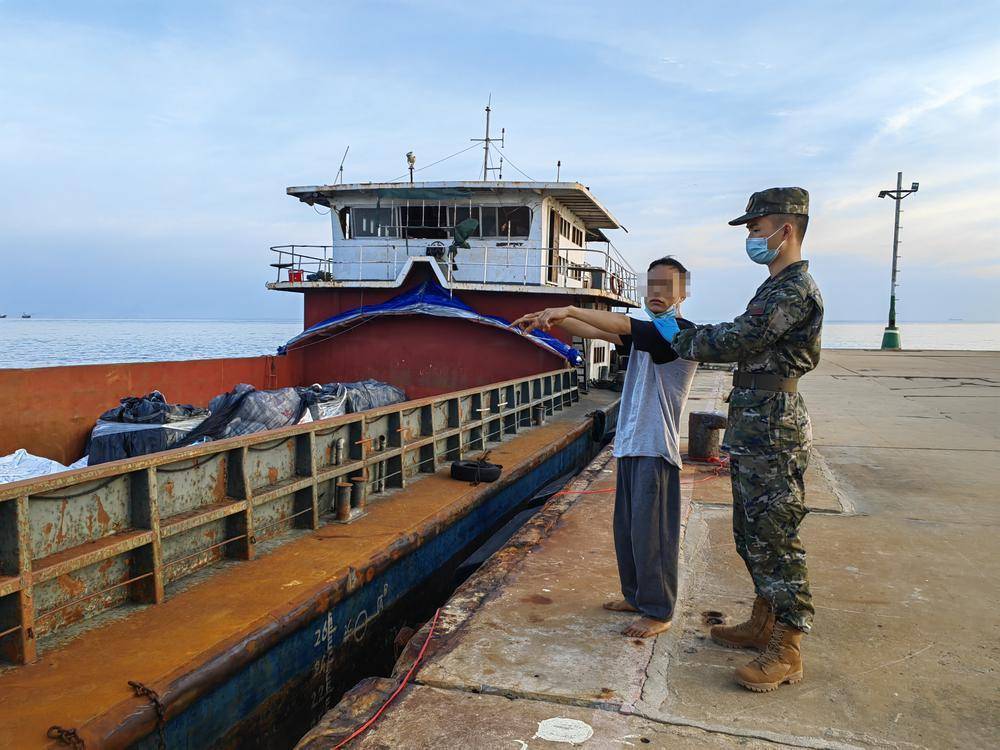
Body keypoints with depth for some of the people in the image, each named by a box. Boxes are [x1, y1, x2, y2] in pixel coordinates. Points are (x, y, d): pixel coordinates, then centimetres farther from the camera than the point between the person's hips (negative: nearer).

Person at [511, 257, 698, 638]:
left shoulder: (679, 330, -11)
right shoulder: (645, 331, 15)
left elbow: (622, 325, -25)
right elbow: (596, 332, 6)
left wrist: (569, 309, -29)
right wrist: (551, 320, -8)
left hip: (655, 449, -9)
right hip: (630, 443, 9)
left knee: (651, 532, -1)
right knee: (627, 528, 16)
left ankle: (659, 612, 13)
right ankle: (636, 596, 32)